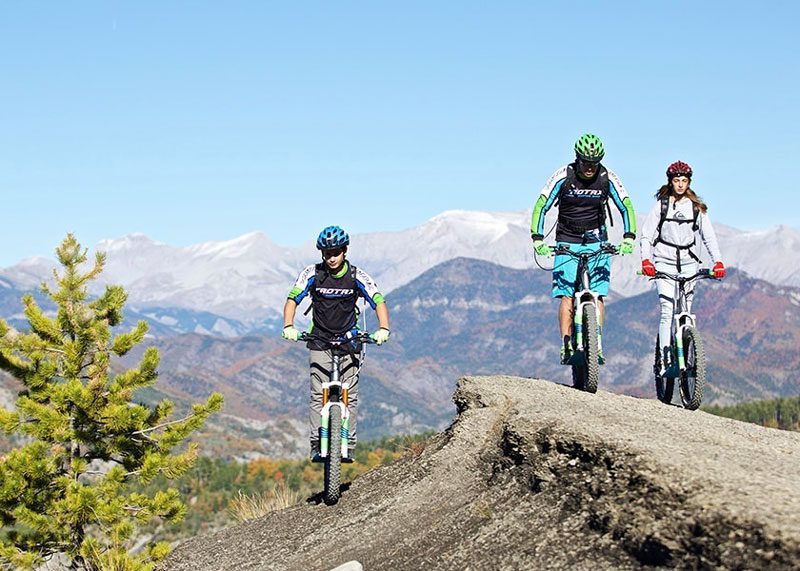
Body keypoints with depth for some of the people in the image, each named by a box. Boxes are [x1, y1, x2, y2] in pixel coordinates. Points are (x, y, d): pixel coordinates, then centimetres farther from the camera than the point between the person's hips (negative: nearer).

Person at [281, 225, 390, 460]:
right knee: (318, 394, -9)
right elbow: (292, 299, -14)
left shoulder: (357, 276, -9)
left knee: (350, 394, -5)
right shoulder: (313, 273, -9)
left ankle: (348, 445, -1)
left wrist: (383, 329, -32)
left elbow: (379, 302, -14)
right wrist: (289, 326, -32)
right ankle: (317, 445, -10)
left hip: (349, 339, 0)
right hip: (320, 341, 0)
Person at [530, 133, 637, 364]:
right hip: (568, 243, -1)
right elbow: (541, 207, -13)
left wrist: (628, 238, -22)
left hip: (597, 243, 1)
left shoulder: (607, 178, -9)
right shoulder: (563, 176, -13)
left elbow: (627, 207, -8)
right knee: (567, 296, -11)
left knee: (597, 294, -10)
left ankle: (597, 343, -10)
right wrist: (538, 239, -25)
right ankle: (566, 347, -13)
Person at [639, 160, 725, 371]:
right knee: (668, 311, -13)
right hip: (665, 261, -2)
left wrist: (718, 262, -10)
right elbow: (646, 235, -1)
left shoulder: (697, 207, 6)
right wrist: (646, 260, -16)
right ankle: (665, 359, -15)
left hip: (689, 263, 2)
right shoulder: (661, 205, 1)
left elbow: (709, 236, 4)